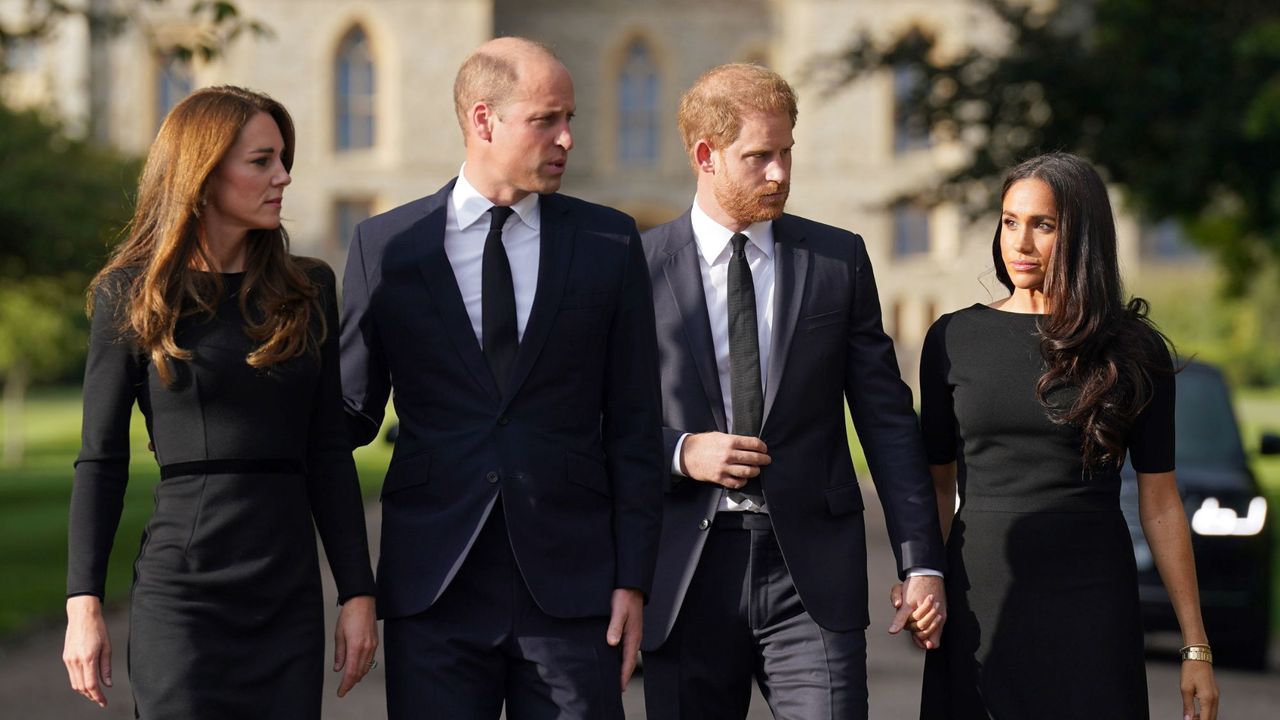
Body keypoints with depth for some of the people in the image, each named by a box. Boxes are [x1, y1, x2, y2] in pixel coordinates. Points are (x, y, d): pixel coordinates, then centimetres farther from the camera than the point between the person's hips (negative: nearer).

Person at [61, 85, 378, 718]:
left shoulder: (308, 289, 9)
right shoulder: (130, 294, 1)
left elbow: (328, 452, 10)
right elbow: (100, 459, 1)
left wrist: (357, 592, 5)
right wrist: (82, 605, -6)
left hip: (290, 590, 3)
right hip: (181, 588, -3)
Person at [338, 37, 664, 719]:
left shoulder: (609, 242, 6)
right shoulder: (385, 246, 5)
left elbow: (633, 427, 5)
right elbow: (353, 409, 10)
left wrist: (632, 580, 0)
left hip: (570, 584, 0)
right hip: (434, 588, 0)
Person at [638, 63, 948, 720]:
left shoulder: (839, 260, 8)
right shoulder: (640, 268, 3)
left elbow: (887, 418, 7)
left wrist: (921, 563, 1)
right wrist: (680, 452, -12)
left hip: (813, 572, 0)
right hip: (685, 576, 0)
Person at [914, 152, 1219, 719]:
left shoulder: (1132, 350, 1)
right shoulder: (954, 339, 5)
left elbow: (1160, 501, 3)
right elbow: (937, 482, 10)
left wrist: (1195, 646, 1)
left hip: (1091, 602, -1)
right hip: (980, 604, 1)